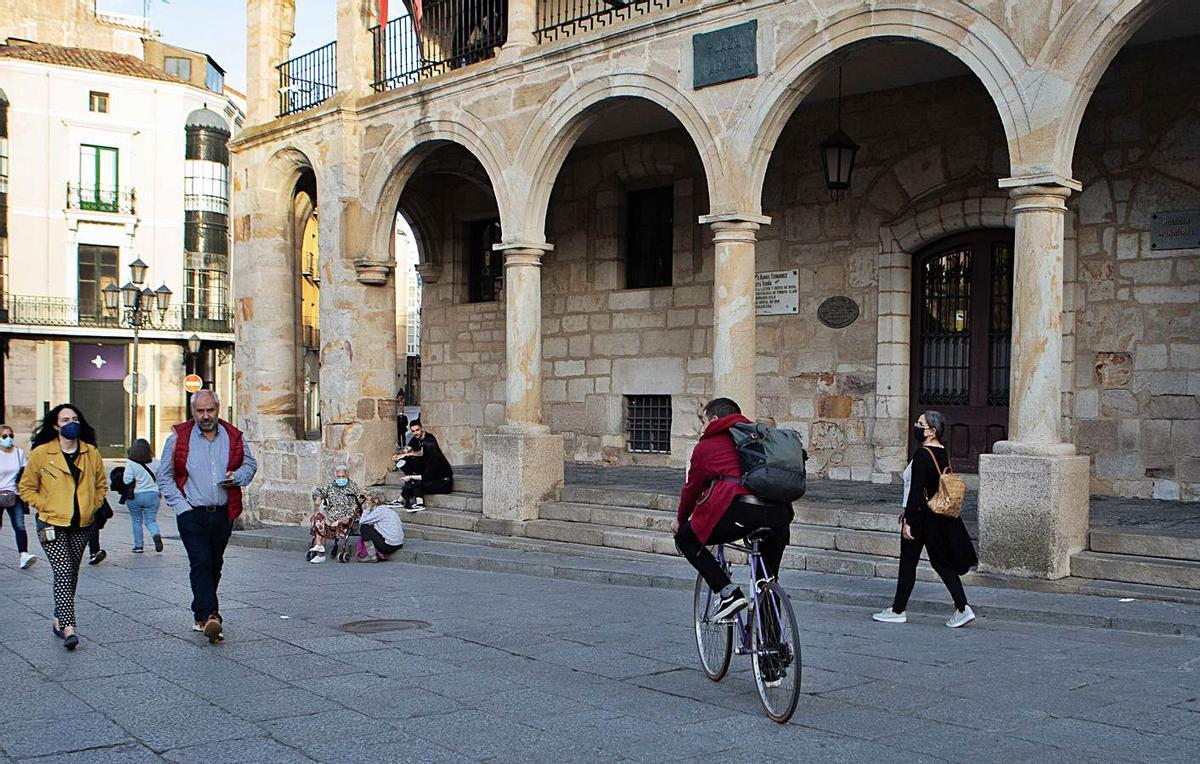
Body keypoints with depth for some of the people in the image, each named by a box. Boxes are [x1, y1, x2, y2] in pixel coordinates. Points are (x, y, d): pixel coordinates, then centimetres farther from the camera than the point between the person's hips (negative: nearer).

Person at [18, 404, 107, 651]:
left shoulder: (91, 453, 5)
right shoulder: (41, 453, -4)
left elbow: (101, 485, 18)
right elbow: (26, 487, 3)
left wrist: (92, 507, 5)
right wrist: (46, 507, -7)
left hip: (81, 526, 4)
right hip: (52, 525, -4)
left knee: (71, 574, 11)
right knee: (63, 572, -14)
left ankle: (59, 620, 27)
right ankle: (68, 628, -17)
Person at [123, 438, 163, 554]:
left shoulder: (130, 463, -10)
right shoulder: (155, 462, -1)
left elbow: (127, 480, -13)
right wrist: (160, 492, 19)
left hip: (135, 496, -2)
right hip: (152, 495, 2)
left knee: (136, 521, 12)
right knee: (151, 520, 8)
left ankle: (138, 546, 14)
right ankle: (156, 535, -20)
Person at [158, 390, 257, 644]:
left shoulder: (234, 437, 5)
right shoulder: (178, 438, -1)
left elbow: (250, 464, 17)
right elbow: (165, 477, 3)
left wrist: (238, 477, -5)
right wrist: (182, 507, -6)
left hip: (223, 514, 3)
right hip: (192, 514, -3)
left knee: (214, 566, 12)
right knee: (201, 564, -15)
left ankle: (200, 615, 28)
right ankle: (210, 616, -21)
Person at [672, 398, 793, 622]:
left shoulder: (707, 445, 16)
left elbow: (692, 487, 23)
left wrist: (680, 519, 39)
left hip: (738, 511, -5)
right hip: (778, 515, 6)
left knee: (685, 538, 16)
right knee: (768, 577, 26)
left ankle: (728, 593, 3)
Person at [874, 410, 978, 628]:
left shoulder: (923, 455, -20)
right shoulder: (942, 452, 8)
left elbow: (916, 491, -22)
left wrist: (908, 521, -19)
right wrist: (908, 511, 23)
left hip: (922, 517, -9)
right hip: (941, 517, 9)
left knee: (908, 562, 3)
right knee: (942, 561, 12)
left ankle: (898, 611, 13)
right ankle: (962, 608, 6)